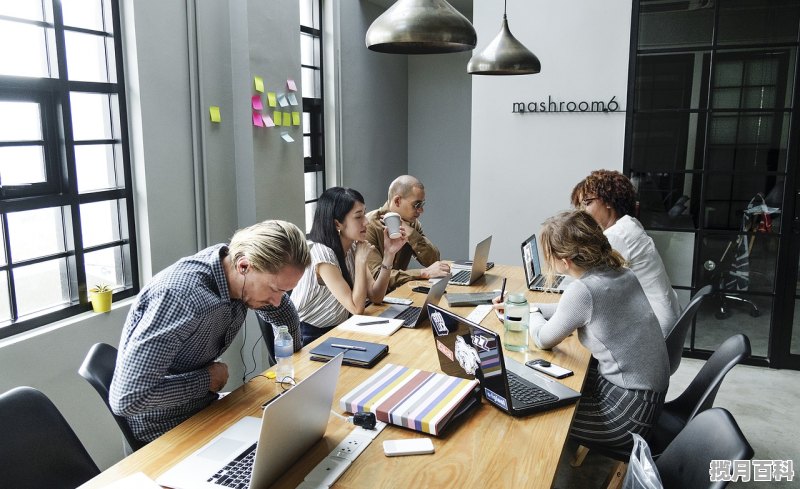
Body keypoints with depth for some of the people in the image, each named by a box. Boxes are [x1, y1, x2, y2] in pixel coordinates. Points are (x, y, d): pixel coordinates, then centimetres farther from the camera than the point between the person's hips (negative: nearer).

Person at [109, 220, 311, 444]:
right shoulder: (180, 296, -34)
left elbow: (283, 311, 12)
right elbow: (126, 399, -34)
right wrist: (207, 380, -24)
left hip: (203, 406, 7)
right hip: (166, 427, -7)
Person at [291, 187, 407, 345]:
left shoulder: (353, 248, 1)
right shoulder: (321, 253, -22)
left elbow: (375, 297, -2)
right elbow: (356, 308, -22)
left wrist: (389, 254, -9)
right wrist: (361, 260, -19)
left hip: (337, 331, 7)